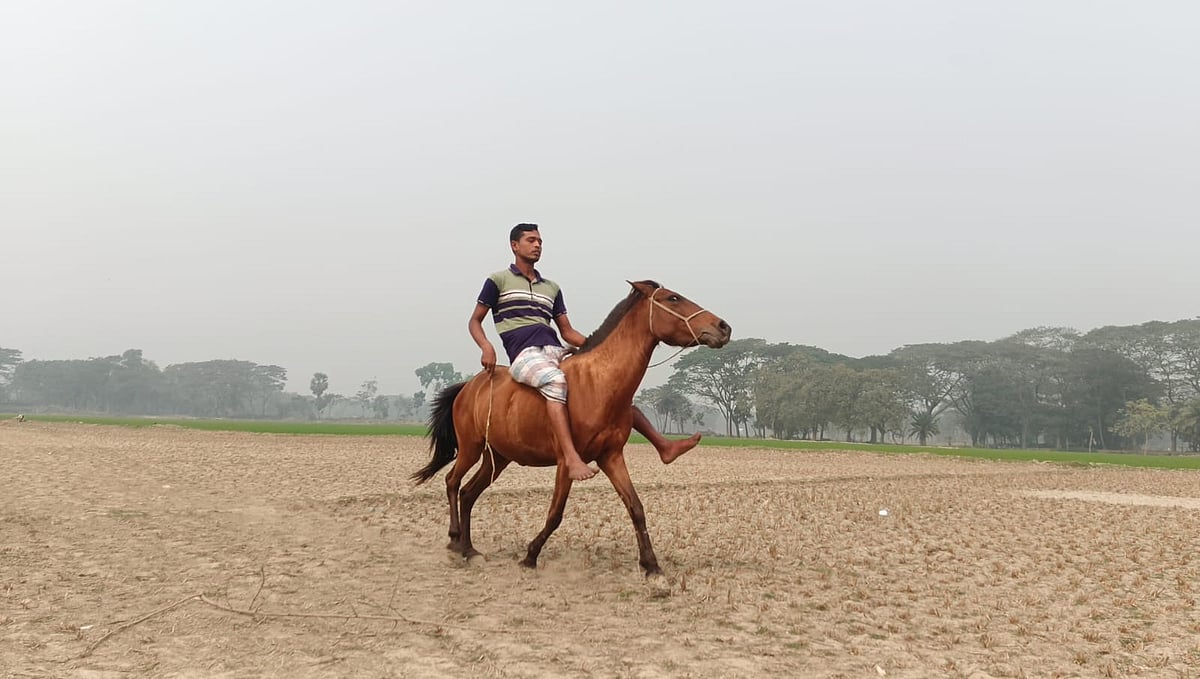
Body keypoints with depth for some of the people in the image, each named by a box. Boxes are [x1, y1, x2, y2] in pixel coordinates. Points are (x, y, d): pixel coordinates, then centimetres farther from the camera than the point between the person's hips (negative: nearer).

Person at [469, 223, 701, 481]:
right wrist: (486, 347, -11)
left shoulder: (551, 288, 23)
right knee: (556, 380, -39)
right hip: (525, 354, -6)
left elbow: (567, 332, 22)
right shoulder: (498, 281, 9)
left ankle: (663, 445, -4)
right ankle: (571, 458, -51)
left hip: (556, 351, 6)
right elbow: (474, 321, 10)